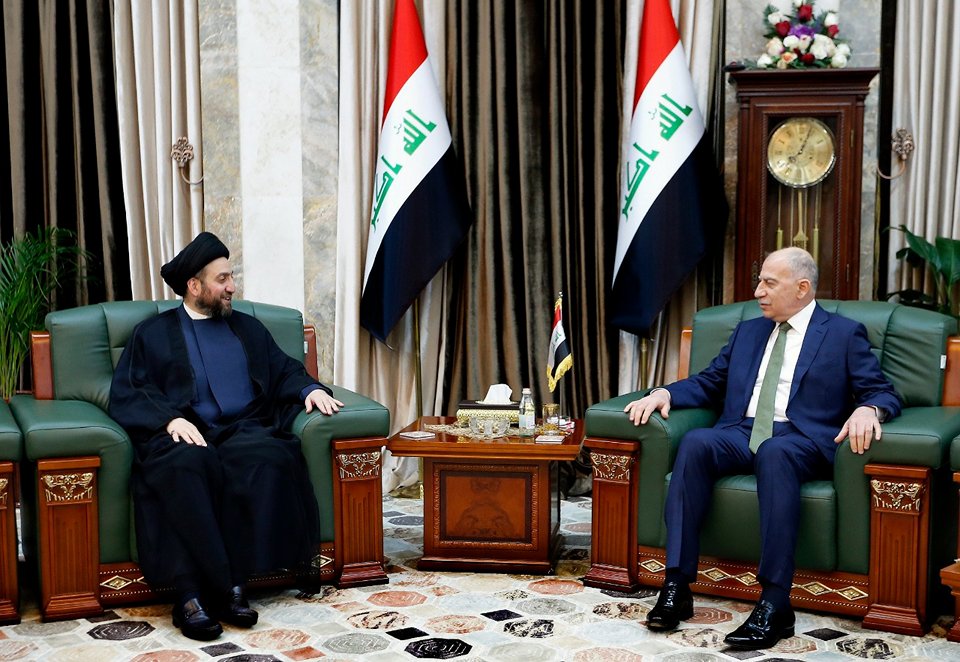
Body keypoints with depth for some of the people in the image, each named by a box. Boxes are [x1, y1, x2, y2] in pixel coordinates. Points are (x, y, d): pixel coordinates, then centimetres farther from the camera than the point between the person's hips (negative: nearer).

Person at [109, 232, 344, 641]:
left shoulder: (248, 328, 27)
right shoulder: (152, 334, 17)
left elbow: (285, 371, 22)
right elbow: (127, 393, 5)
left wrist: (309, 389, -1)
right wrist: (171, 418, -14)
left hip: (244, 431, 2)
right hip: (183, 436, -2)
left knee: (265, 459, -35)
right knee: (186, 467, -39)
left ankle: (198, 593, -36)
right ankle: (226, 590, -38)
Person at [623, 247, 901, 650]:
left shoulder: (844, 334, 11)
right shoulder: (747, 332, 25)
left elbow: (884, 393, 5)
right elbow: (707, 384, 24)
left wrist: (867, 409, -20)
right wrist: (665, 393, 4)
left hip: (801, 440, -4)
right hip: (741, 434, 4)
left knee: (775, 451, -40)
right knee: (695, 442, -29)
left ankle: (775, 605, -40)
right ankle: (677, 585, -31)